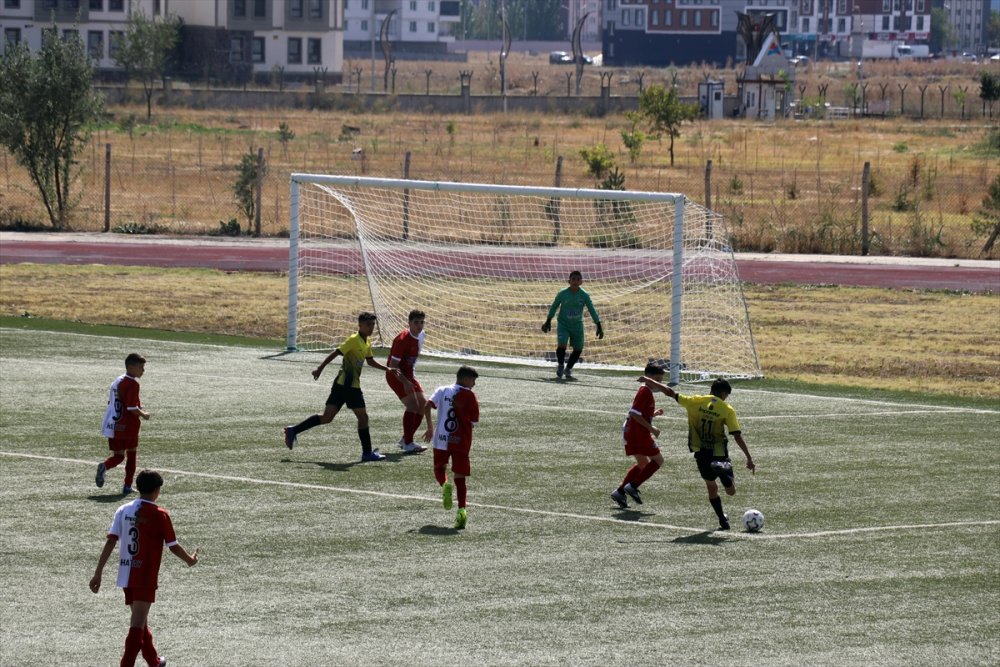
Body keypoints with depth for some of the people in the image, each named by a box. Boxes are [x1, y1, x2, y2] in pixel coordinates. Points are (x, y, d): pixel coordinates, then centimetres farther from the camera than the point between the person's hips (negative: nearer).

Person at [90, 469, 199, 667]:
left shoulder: (123, 510, 4)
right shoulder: (160, 515, -9)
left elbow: (110, 541, -2)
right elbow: (173, 546, -3)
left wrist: (98, 572, -2)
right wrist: (190, 560, 17)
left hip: (126, 575, 6)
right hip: (146, 576, -6)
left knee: (139, 620, 21)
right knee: (138, 624, -9)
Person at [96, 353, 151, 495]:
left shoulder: (117, 381, 12)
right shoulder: (132, 384, -15)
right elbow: (132, 408, -21)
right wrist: (144, 415, -2)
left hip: (112, 426, 7)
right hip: (128, 426, -7)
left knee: (118, 455, 10)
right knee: (131, 454, 10)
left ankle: (104, 466, -22)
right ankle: (127, 486, 11)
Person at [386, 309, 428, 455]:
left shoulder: (421, 335, 4)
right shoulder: (403, 339, -23)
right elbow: (393, 365, -23)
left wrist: (411, 377, 19)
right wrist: (405, 382, -28)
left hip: (408, 374, 9)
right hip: (395, 375, -9)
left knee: (422, 404, 4)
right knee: (412, 404, -20)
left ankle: (405, 439, 16)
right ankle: (408, 444, -17)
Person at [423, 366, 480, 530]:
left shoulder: (442, 391, 6)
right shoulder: (469, 395, 0)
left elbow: (427, 406, -6)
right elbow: (474, 421, -1)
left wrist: (430, 427, 4)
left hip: (441, 440, 1)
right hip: (461, 442, -1)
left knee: (439, 468, 20)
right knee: (460, 477, 4)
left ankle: (444, 485, -15)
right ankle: (461, 510, -12)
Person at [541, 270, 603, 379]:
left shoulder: (584, 295, -8)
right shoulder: (563, 293, -10)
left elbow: (592, 310, -1)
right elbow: (554, 307, 4)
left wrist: (599, 327, -2)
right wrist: (548, 322, 7)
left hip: (577, 325, 2)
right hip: (563, 324, -2)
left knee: (578, 349, 3)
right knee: (561, 345, -21)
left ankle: (568, 368, 26)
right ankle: (561, 365, 7)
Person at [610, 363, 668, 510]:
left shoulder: (647, 392, 17)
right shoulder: (645, 392, -15)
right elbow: (634, 413, -22)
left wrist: (654, 413, 10)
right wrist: (651, 428, -21)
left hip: (630, 432, 10)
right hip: (638, 432, -10)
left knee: (643, 464, 18)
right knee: (658, 460, -3)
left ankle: (620, 492, 14)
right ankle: (633, 486, -9)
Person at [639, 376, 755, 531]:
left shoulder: (695, 402, -1)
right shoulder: (727, 410, -5)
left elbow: (671, 393, 4)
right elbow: (737, 436, -10)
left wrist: (650, 381, 16)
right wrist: (749, 459, -6)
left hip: (701, 454, 2)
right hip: (720, 455, -2)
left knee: (711, 488, 22)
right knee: (731, 491, 4)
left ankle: (723, 520, 21)